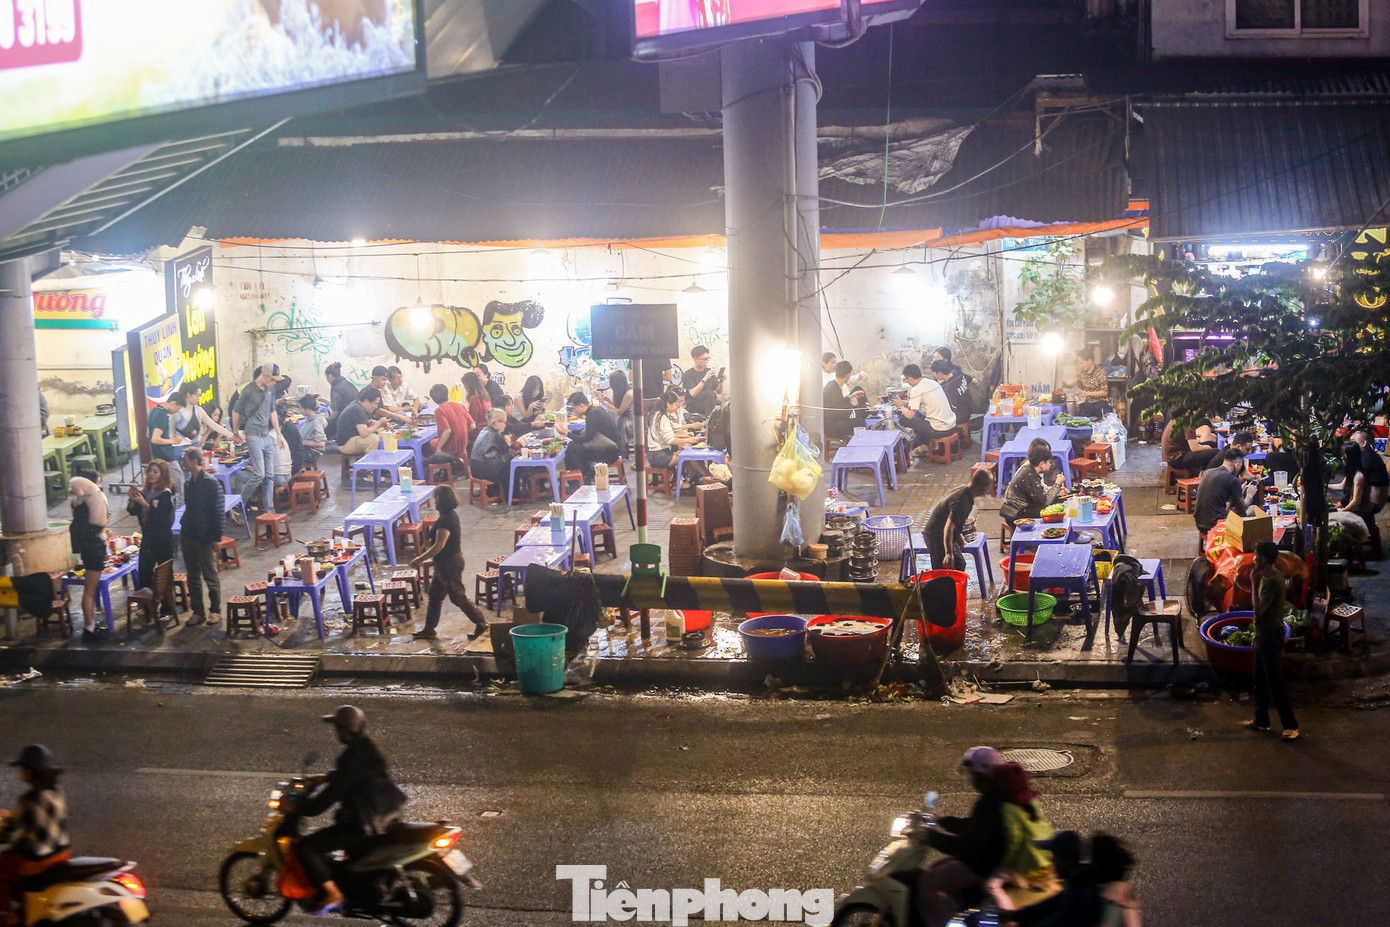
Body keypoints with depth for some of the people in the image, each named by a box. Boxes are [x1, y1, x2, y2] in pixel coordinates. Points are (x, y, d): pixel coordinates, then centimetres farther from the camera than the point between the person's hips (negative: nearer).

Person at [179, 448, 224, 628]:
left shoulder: (211, 484, -13)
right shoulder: (188, 484, 9)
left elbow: (218, 512, -13)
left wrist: (216, 538, -15)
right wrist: (184, 532, 13)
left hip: (204, 539, -7)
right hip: (188, 537, 7)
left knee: (211, 577, 3)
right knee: (193, 577, 11)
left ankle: (215, 611, 14)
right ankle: (198, 612, 19)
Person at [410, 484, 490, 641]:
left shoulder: (446, 520, -25)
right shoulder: (451, 515, 6)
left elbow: (439, 546, -28)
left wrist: (420, 559, -21)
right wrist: (424, 555, 23)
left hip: (449, 564, -10)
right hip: (444, 563, 10)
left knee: (458, 597, 2)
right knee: (434, 595, 16)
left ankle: (481, 623, 12)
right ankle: (429, 630, 24)